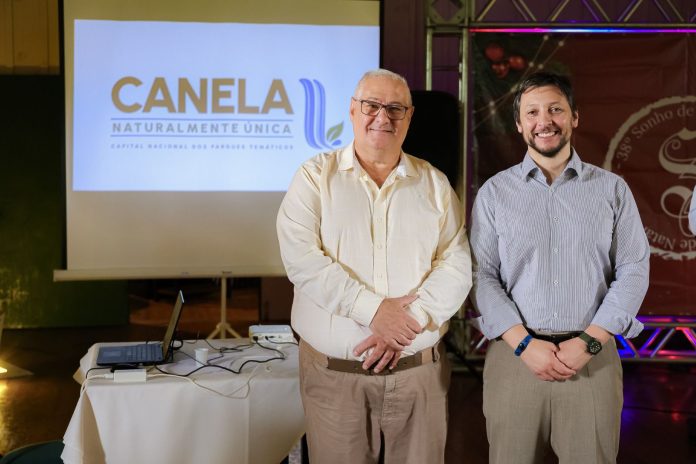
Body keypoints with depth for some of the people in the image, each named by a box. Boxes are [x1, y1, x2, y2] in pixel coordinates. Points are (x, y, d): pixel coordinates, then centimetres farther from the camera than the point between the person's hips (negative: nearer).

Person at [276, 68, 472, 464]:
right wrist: (374, 310, -18)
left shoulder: (435, 184, 8)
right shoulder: (316, 177, 1)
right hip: (334, 371, -1)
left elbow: (457, 266, 0)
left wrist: (409, 325, -14)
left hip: (419, 370, 2)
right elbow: (302, 259, -11)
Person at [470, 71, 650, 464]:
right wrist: (524, 343, -12)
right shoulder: (495, 192, 4)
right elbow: (482, 275, -1)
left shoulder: (612, 188, 6)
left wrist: (588, 342, -9)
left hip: (593, 358, 0)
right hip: (514, 356, 0)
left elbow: (634, 270, 1)